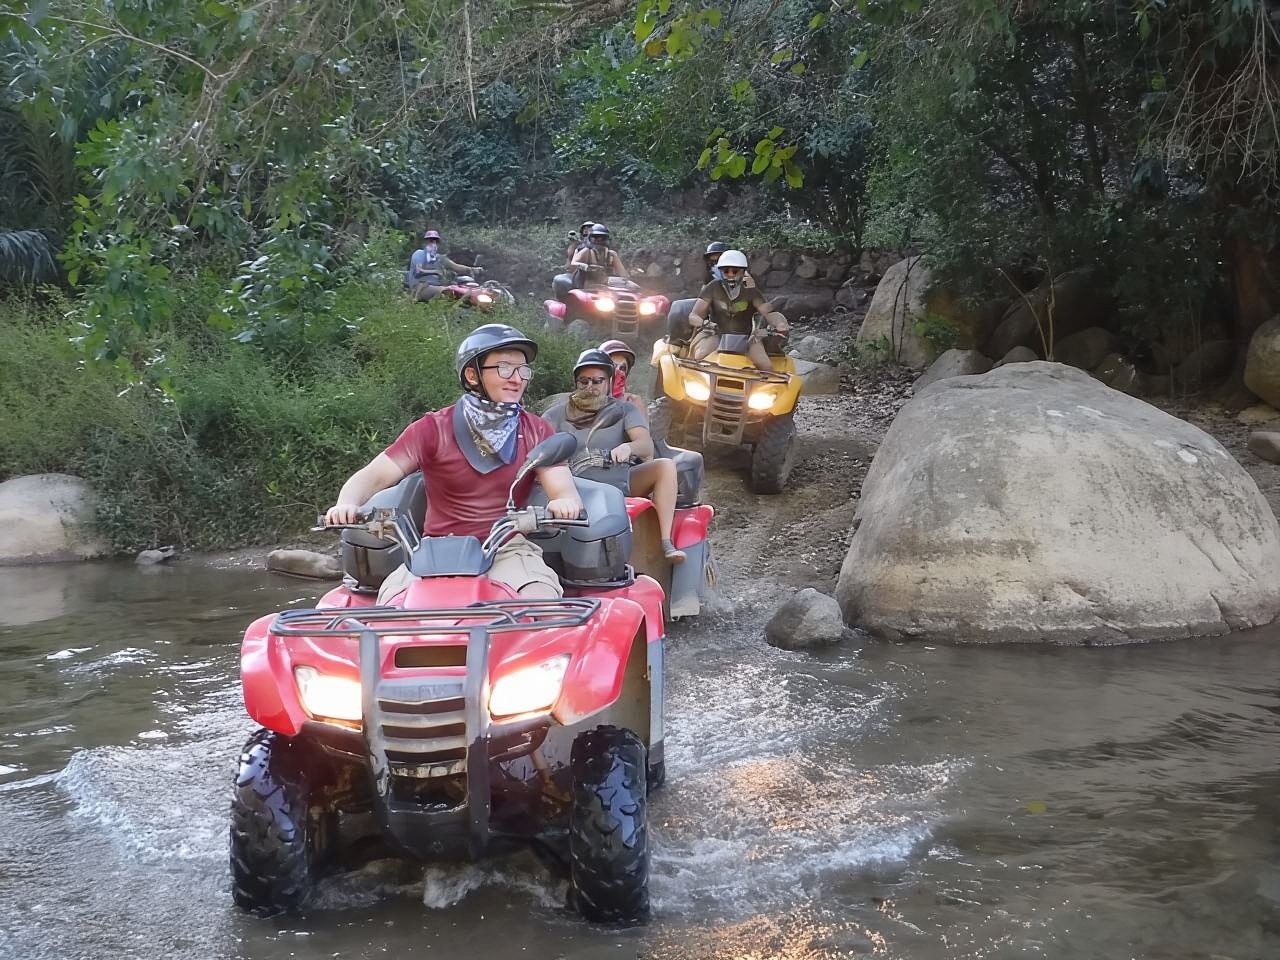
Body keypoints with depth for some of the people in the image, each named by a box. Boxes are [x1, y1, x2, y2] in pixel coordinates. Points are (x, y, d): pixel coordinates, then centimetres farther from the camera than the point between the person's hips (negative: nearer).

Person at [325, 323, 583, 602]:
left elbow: (565, 490, -3)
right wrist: (346, 505, -30)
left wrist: (565, 502, -30)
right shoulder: (433, 429, 1)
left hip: (508, 550, 0)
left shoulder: (536, 431, 7)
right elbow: (373, 475, -6)